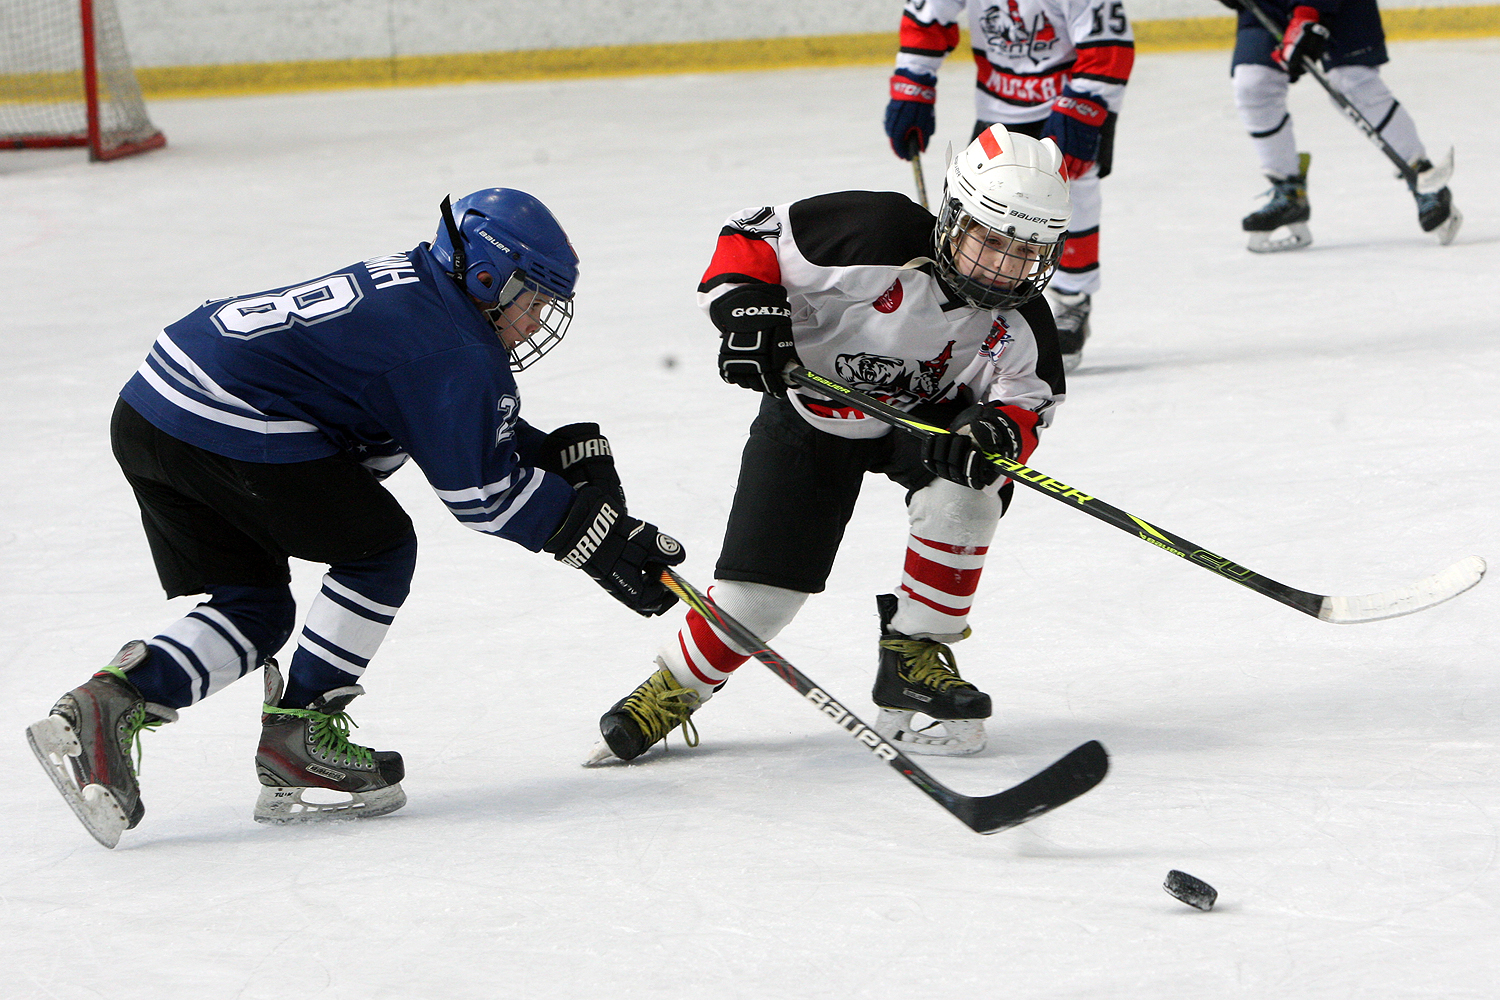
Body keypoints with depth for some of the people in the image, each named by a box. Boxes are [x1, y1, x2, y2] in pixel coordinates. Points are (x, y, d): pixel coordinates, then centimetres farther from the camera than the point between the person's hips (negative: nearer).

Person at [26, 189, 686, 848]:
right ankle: (297, 744, 6)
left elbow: (474, 431, 29)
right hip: (230, 424, -9)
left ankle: (109, 704, -1)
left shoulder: (406, 286, 22)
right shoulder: (455, 349, -8)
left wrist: (564, 453, 18)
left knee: (254, 612, 16)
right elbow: (479, 488, -5)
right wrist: (601, 540, 0)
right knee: (378, 548, 7)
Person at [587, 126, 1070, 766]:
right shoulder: (877, 235, -32)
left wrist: (995, 430, -41)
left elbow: (1027, 403, -19)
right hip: (810, 415, -2)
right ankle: (676, 687, 21)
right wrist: (747, 309, -40)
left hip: (925, 416, 3)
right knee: (759, 588, -8)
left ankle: (912, 660, -11)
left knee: (967, 486, -30)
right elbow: (752, 239, -23)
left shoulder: (1019, 322, -20)